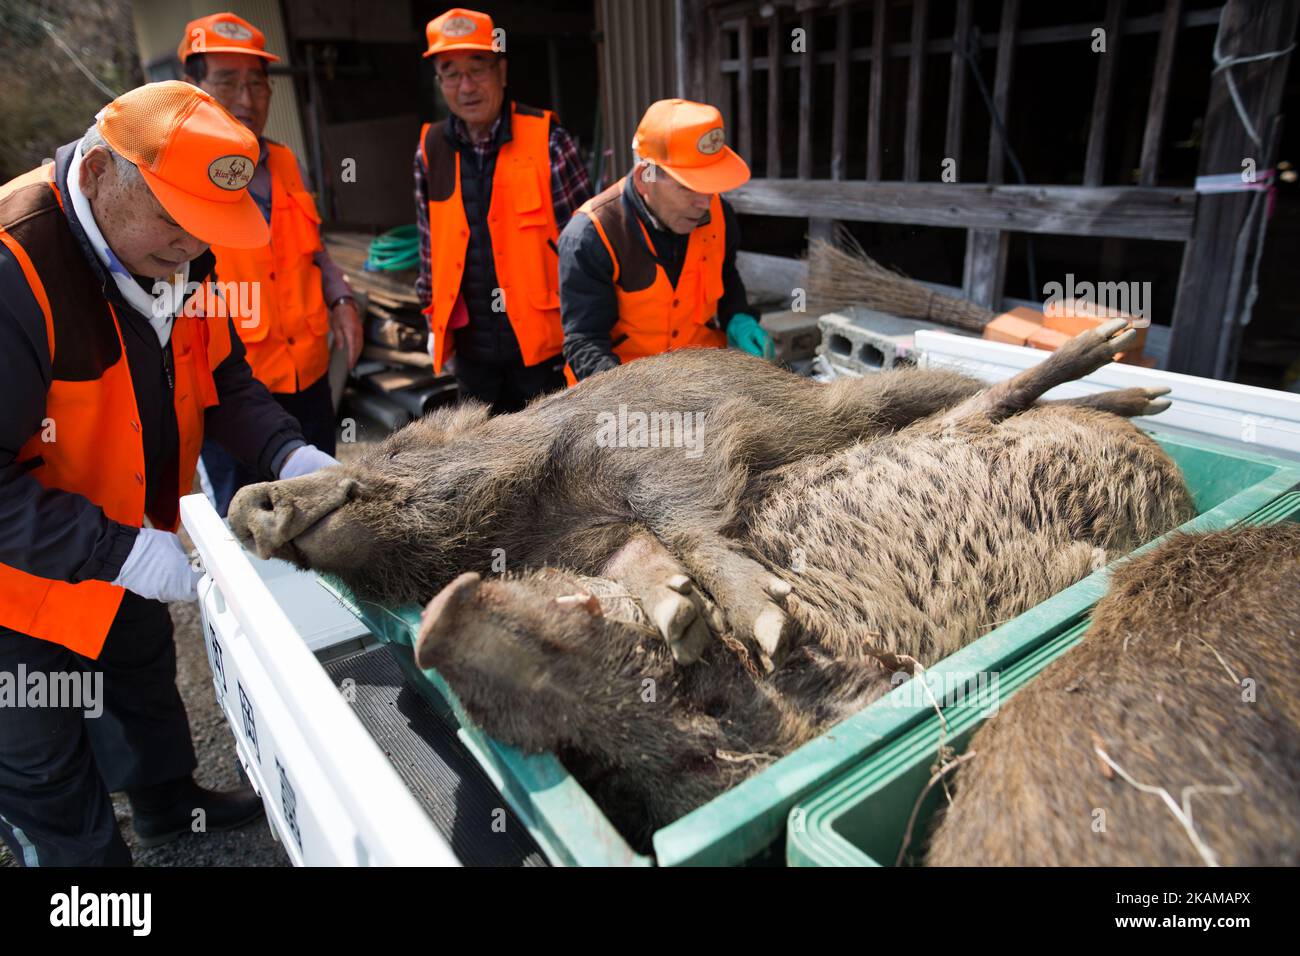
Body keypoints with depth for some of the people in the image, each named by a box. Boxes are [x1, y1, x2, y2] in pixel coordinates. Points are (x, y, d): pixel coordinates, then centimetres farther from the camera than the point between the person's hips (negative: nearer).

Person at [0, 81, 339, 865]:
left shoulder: (172, 255, -8)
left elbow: (222, 381, 0)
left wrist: (289, 454, -17)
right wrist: (119, 551, -35)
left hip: (130, 555, 8)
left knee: (146, 683, 30)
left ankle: (171, 805, 55)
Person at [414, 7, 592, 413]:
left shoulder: (547, 140, -10)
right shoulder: (430, 150, 3)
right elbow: (430, 244, 12)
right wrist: (435, 323, 13)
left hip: (541, 341, -4)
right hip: (471, 346, 4)